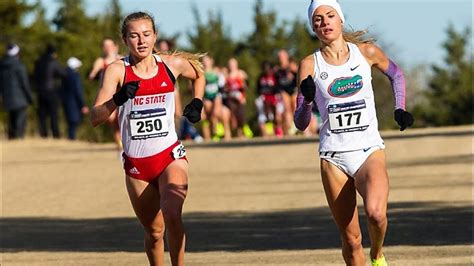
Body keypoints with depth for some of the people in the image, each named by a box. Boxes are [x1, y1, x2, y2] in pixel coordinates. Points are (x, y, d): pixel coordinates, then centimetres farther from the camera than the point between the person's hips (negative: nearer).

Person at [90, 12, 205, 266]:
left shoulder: (172, 64, -2)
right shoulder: (117, 70, -8)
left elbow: (199, 75, 23)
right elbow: (95, 118, -17)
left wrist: (197, 103, 6)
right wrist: (117, 99, -34)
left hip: (170, 156, -1)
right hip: (136, 164, 1)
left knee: (172, 215, -26)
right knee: (154, 232, 11)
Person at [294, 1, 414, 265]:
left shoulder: (366, 52, 2)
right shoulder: (310, 65, 1)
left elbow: (396, 73, 23)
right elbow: (300, 123, 1)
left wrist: (400, 109, 10)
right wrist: (307, 100, -18)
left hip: (370, 150, -1)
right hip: (333, 156, 1)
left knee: (375, 213, -27)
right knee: (351, 240, -1)